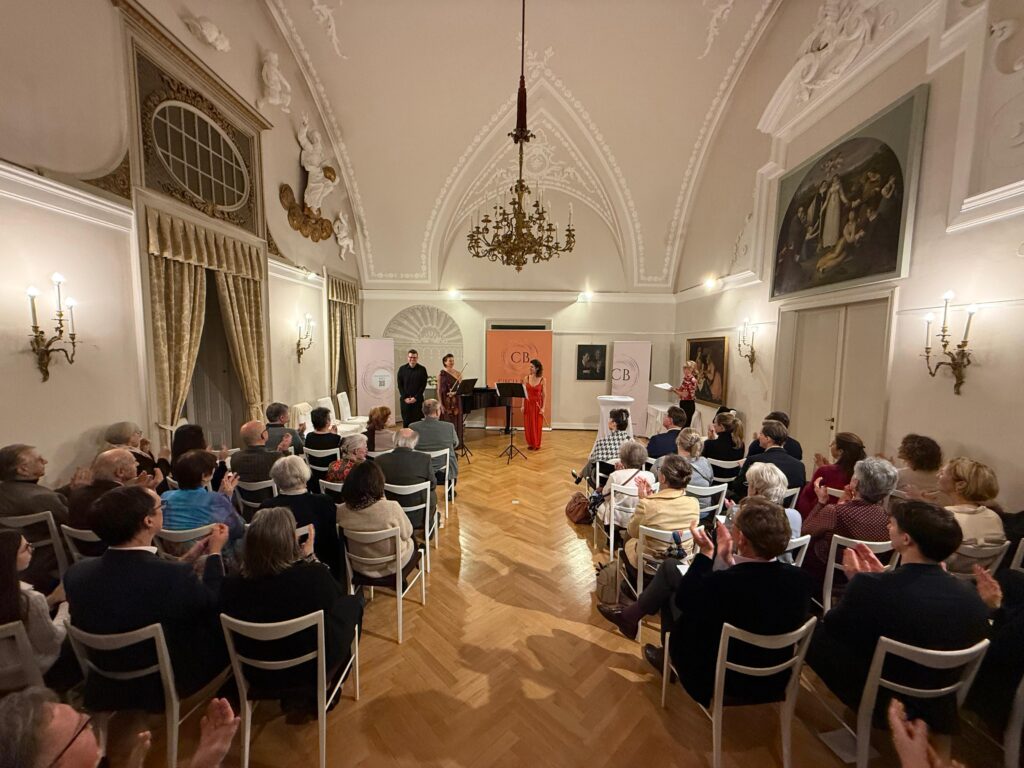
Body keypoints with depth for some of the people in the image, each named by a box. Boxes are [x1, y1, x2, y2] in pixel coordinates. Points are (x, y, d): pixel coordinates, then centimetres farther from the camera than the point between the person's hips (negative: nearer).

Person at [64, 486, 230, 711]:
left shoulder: (76, 573, -15)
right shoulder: (173, 575, -34)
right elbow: (214, 605, -13)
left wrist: (189, 558, 9)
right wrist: (214, 553, -2)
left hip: (104, 688, 6)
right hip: (167, 686, -6)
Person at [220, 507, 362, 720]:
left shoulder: (232, 586, -22)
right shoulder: (314, 575, -31)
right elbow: (337, 596, -8)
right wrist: (309, 557, -4)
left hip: (259, 679, 4)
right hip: (309, 673, -3)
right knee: (352, 602, 16)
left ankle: (292, 698, 29)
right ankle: (315, 697, 26)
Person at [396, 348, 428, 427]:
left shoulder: (422, 369, 1)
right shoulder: (402, 369, 6)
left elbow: (423, 385, -2)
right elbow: (399, 385, 4)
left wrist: (416, 398, -9)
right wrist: (405, 398, -6)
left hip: (417, 400, -1)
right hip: (405, 400, 1)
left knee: (417, 421, 0)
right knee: (406, 421, 4)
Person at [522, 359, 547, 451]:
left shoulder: (542, 380, -6)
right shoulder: (526, 378, 0)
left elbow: (544, 395, -5)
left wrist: (543, 408, -11)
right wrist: (522, 406, -2)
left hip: (538, 404, -2)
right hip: (528, 404, 2)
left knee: (537, 425, 4)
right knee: (528, 425, 7)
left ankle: (537, 444, 18)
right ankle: (530, 444, 21)